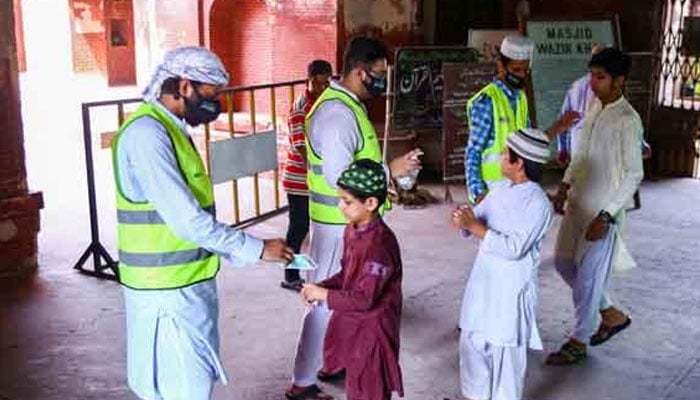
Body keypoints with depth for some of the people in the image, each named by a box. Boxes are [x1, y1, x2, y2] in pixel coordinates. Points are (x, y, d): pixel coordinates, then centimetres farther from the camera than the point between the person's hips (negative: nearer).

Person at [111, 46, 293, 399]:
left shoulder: (169, 129, 12)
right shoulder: (147, 133, -19)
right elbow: (184, 218, -25)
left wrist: (241, 250, 12)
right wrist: (255, 248, -17)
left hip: (184, 283, 9)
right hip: (167, 288, -9)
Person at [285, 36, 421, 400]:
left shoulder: (347, 104, 9)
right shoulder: (336, 113, -24)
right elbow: (338, 177, -29)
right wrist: (390, 170, -22)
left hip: (351, 220, 10)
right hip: (338, 224, -10)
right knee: (328, 300, -1)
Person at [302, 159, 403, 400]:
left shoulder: (378, 244, -28)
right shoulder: (352, 230, 1)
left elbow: (364, 299, -27)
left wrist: (323, 294, -20)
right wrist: (321, 286, -4)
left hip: (371, 330, -9)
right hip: (352, 324, 9)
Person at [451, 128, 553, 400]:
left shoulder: (538, 204, -20)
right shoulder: (500, 189, 4)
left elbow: (513, 248, -25)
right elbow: (478, 217, 7)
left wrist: (475, 227, -26)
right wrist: (464, 219, -16)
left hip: (511, 289, -8)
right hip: (483, 280, 8)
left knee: (505, 351, 7)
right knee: (472, 342, 18)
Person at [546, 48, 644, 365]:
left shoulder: (627, 121, -18)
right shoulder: (595, 107, 6)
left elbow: (634, 175, -19)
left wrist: (605, 217, -21)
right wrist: (565, 187, 7)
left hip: (604, 210, -9)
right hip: (579, 203, 9)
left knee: (588, 277, 2)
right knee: (564, 262, 17)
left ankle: (578, 343, 20)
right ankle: (612, 314, 34)